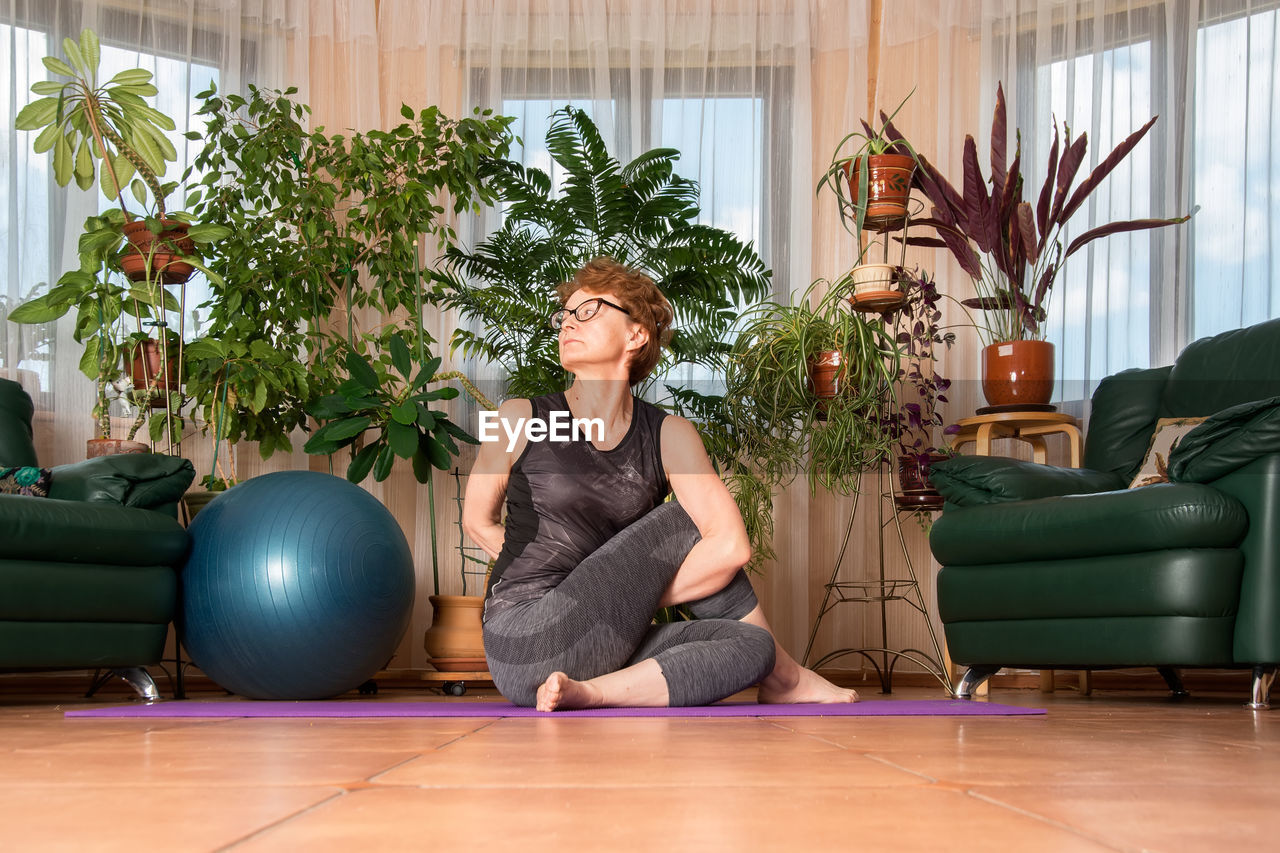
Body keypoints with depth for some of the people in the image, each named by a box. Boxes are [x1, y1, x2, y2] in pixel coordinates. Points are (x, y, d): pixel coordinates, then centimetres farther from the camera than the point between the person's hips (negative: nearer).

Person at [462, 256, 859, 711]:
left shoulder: (668, 436, 4)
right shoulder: (520, 419, 0)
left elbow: (731, 546, -5)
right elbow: (478, 521, 10)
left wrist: (632, 597, -9)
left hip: (600, 649, 4)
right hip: (527, 642, -3)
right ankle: (786, 678, 6)